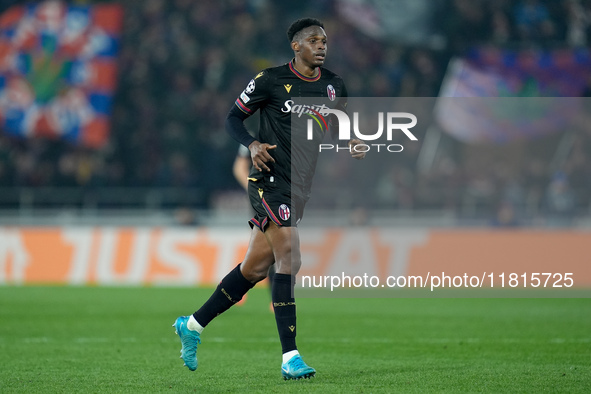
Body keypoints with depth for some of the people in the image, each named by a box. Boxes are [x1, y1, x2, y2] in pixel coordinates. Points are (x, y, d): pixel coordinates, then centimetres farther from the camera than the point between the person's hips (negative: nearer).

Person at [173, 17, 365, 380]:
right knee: (289, 260, -17)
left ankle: (193, 325, 28)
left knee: (255, 269, 11)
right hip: (270, 182, -7)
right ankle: (290, 357, -15)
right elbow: (234, 118, 2)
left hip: (300, 188, 7)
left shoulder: (334, 86, 9)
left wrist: (349, 145, -1)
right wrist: (252, 144, -17)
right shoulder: (270, 80, -6)